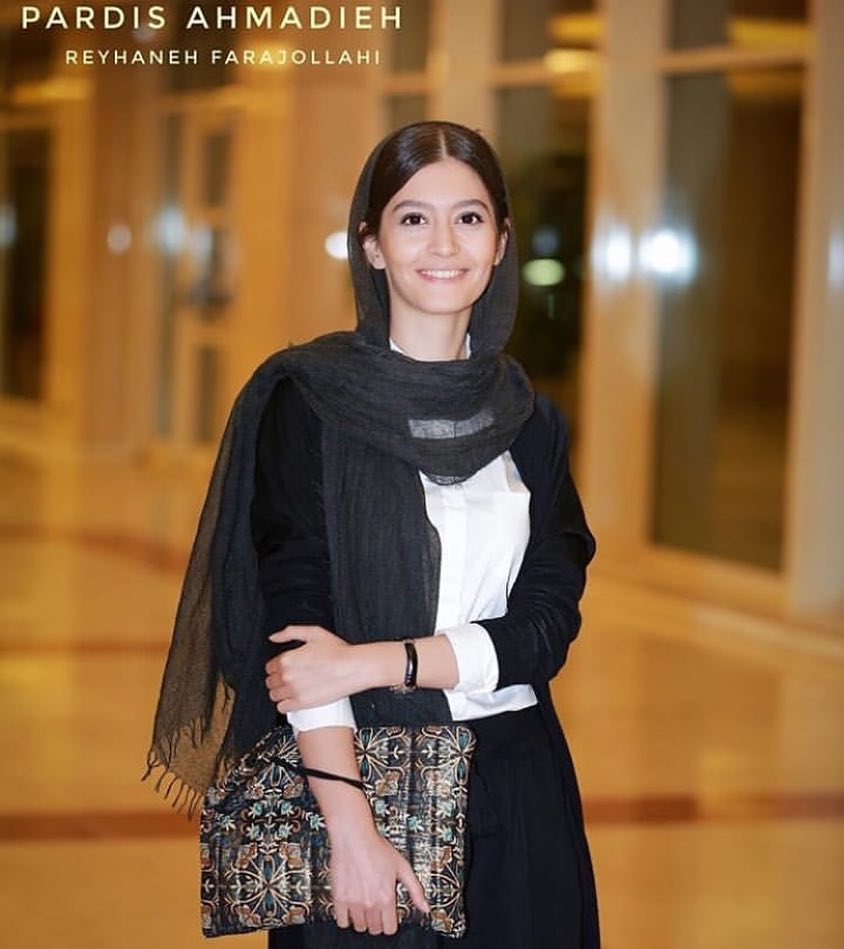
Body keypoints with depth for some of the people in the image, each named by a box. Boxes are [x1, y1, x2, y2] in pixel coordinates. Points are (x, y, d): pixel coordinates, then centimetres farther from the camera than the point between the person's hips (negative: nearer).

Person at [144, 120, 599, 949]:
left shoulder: (529, 421, 6)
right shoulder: (306, 398, -6)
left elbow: (548, 623, -2)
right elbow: (294, 623, -12)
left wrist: (374, 661, -16)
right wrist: (351, 826, -19)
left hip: (517, 790, 4)